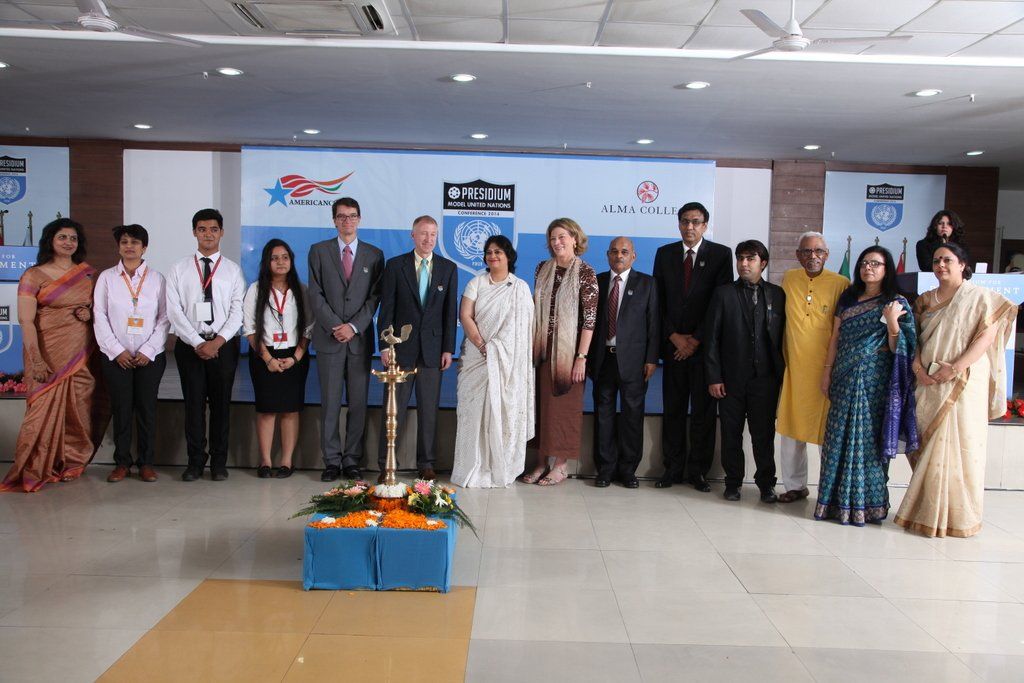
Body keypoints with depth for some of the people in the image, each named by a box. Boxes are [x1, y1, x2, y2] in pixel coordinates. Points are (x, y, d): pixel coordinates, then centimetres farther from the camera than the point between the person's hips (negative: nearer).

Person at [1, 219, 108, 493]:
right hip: (49, 354, -4)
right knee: (46, 410, -4)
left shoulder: (88, 273, 11)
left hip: (82, 354, 4)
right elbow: (25, 320, -9)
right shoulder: (33, 276, -3)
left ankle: (70, 464, 20)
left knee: (78, 411, 5)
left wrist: (90, 313, -3)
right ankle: (35, 471, 10)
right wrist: (36, 360, -18)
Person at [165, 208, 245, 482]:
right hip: (189, 344, 0)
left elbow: (237, 311, -1)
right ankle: (195, 462, 13)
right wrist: (198, 343, -11)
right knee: (193, 403, 3)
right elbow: (174, 310, -1)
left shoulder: (233, 270, 6)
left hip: (224, 345, 0)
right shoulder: (179, 269, 6)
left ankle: (219, 462, 14)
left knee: (221, 403, 5)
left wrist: (218, 342, -13)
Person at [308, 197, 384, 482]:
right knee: (330, 403, 1)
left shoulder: (374, 254, 9)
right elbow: (315, 295, 1)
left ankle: (352, 460, 11)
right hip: (328, 338, 0)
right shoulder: (319, 251, 7)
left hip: (360, 339, 1)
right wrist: (335, 327, -9)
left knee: (358, 403, 3)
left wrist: (354, 326, -10)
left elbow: (374, 297, 2)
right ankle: (332, 461, 9)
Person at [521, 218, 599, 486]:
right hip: (543, 349, 5)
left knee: (565, 406, 3)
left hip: (568, 351, -5)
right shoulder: (543, 268, 8)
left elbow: (589, 317, -11)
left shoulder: (585, 273, -8)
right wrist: (530, 345, 8)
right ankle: (541, 462, 18)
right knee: (541, 404, 8)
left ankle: (561, 466, 13)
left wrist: (581, 357, -15)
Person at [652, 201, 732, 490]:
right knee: (673, 409, 5)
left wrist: (696, 340, -8)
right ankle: (673, 469, 13)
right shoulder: (664, 254, 8)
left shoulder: (720, 254, 0)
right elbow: (659, 301, 6)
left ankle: (697, 471, 12)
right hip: (673, 344, 2)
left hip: (704, 345, -2)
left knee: (703, 411, 2)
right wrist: (674, 336, -4)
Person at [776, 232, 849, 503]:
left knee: (828, 430, 4)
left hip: (827, 370, -3)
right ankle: (795, 486, 25)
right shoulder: (789, 279, 6)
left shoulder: (841, 284, -5)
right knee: (790, 429, 10)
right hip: (794, 369, 4)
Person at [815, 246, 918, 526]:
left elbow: (899, 348, -4)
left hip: (875, 380, -4)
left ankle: (866, 502, 8)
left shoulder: (896, 303, 1)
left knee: (869, 438, -2)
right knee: (839, 437, 4)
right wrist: (827, 372, 9)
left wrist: (892, 322, -18)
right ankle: (838, 501, 12)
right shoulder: (847, 300, 12)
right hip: (845, 380, 4)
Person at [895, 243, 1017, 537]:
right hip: (928, 384, 4)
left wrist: (956, 368, -17)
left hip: (965, 383, -4)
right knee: (929, 444, 4)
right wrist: (919, 367, -7)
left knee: (960, 444, -5)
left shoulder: (980, 297, 2)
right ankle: (927, 511, 12)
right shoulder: (924, 301, 15)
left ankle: (958, 515, 4)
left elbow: (987, 336, -8)